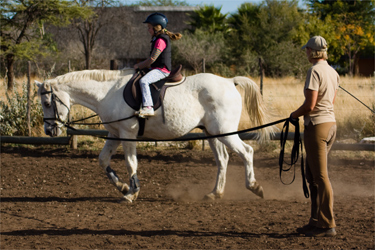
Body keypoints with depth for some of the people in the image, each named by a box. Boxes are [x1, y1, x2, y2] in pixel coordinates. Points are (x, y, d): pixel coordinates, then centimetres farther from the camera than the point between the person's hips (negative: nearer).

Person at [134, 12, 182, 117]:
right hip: (157, 69, 11)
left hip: (162, 70, -11)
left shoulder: (160, 40, -15)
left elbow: (152, 59, -19)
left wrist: (139, 66, -8)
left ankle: (148, 107, -39)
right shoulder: (157, 39, 19)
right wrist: (141, 64, 16)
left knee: (143, 81, -30)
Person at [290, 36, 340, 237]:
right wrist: (301, 114, 21)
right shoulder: (333, 73, 11)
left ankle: (327, 225, -1)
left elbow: (309, 105, -21)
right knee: (312, 175, 17)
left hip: (317, 126, -9)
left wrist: (294, 115, -3)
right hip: (330, 123, 9)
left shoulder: (314, 71, -16)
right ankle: (316, 221, 23)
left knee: (320, 176, -4)